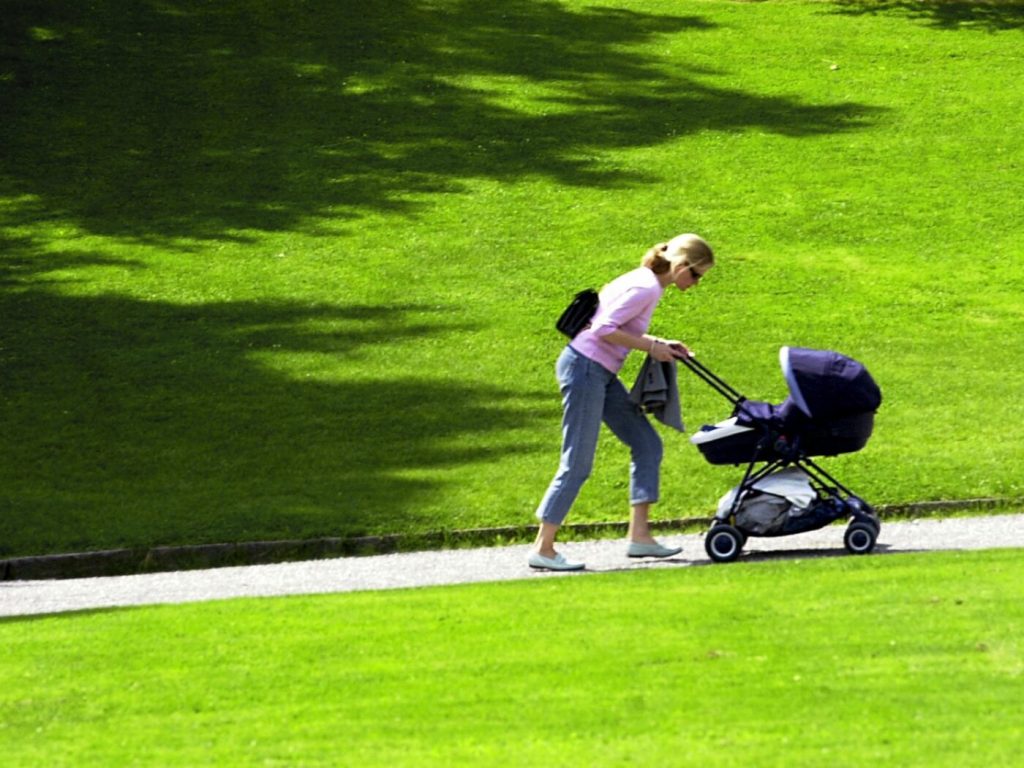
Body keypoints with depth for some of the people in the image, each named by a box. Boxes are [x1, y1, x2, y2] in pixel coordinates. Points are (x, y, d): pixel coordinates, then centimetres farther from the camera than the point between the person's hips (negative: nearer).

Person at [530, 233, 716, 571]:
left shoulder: (647, 283, 12)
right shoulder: (646, 288, -17)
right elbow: (604, 329, -23)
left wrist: (661, 345, 8)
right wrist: (651, 347, -14)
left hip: (602, 374, 10)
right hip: (585, 368, -10)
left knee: (647, 445, 9)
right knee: (577, 464, -7)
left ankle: (639, 535, 10)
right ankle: (542, 548, -1)